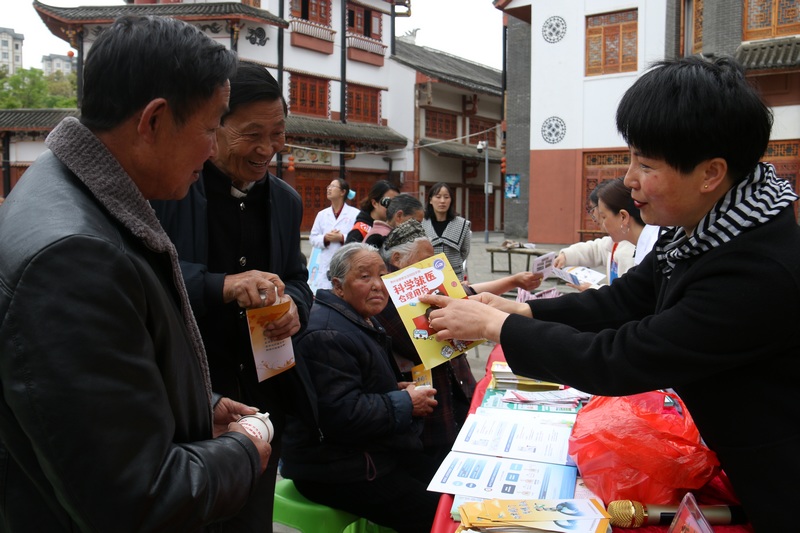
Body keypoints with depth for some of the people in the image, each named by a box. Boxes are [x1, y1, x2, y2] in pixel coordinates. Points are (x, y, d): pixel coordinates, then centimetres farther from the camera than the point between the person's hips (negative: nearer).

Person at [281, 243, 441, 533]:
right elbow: (342, 414, -28)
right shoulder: (326, 335, -22)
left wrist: (396, 389, 6)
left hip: (377, 452, 10)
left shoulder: (364, 322, 13)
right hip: (336, 472, -10)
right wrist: (405, 403, -17)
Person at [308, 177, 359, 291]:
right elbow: (312, 238, 12)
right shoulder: (322, 214, 14)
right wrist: (325, 238, -6)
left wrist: (342, 238, -15)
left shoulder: (355, 214, 0)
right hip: (326, 268, 4)